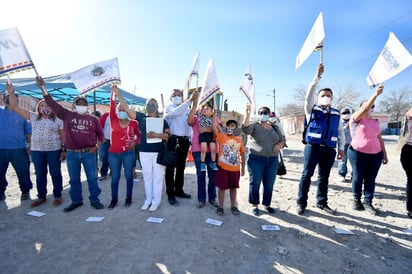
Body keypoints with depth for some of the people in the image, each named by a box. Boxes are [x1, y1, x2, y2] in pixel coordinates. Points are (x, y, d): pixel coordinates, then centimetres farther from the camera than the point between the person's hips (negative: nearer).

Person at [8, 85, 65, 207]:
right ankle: (41, 196, 23)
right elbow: (15, 107, 7)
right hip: (37, 151, 3)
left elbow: (63, 136, -1)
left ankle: (57, 196, 13)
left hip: (54, 150, -3)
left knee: (55, 173, 3)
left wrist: (64, 150, -7)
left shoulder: (58, 120, 0)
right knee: (40, 174, 11)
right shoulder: (33, 117, 8)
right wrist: (11, 92, -2)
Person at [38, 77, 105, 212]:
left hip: (89, 153, -1)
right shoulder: (67, 115, 4)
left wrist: (97, 146, -4)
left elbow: (100, 133, 10)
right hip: (71, 154, 1)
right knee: (74, 179, 12)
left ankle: (94, 200, 17)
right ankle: (76, 201, 27)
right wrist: (42, 87, -9)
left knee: (92, 178, 4)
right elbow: (51, 103, -1)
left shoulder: (93, 119, 4)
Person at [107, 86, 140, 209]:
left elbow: (139, 134, 11)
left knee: (129, 176, 7)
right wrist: (114, 94, -21)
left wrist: (135, 142, -6)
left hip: (128, 153, -1)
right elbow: (112, 107, -11)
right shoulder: (113, 120, 2)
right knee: (115, 177, 9)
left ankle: (129, 198, 21)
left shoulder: (133, 123, -1)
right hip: (114, 153, 1)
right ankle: (114, 199, 22)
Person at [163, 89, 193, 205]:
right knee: (171, 168, 0)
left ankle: (179, 190, 28)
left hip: (184, 140, 6)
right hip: (173, 140, -6)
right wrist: (190, 100, -30)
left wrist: (190, 139, 12)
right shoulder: (168, 108, 0)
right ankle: (170, 194, 8)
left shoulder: (186, 109, 17)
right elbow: (176, 112, -24)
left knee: (181, 167, 15)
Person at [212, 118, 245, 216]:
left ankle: (233, 206, 30)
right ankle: (221, 206, 21)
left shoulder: (239, 140, 7)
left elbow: (242, 154, 12)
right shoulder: (221, 136, -2)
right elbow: (214, 127, -17)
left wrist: (243, 168, 12)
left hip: (235, 169, 3)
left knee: (233, 187, 15)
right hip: (223, 168, -3)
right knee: (222, 187, 6)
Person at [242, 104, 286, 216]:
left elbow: (283, 140, 17)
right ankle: (255, 205, 20)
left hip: (272, 160, 4)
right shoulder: (254, 126, -2)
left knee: (269, 184, 12)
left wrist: (279, 145, -6)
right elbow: (245, 128, -23)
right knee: (255, 183, 5)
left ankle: (267, 204, 29)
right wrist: (248, 113, -30)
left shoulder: (274, 128, 13)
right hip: (256, 159, -4)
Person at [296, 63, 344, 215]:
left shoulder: (336, 114, 15)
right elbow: (309, 95, -11)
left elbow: (340, 132, 17)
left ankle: (322, 202, 25)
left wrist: (341, 148, 11)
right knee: (307, 174, -2)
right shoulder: (312, 109, 5)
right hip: (313, 146, -4)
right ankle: (301, 203, 6)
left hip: (329, 149, 4)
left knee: (324, 176, 12)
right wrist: (317, 77, -18)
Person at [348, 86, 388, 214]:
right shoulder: (356, 118, -3)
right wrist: (376, 94, -30)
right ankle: (357, 201, 19)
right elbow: (365, 109, -23)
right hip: (358, 153, -5)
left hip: (376, 154, 5)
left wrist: (385, 154, 13)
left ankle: (368, 202, 15)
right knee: (358, 177, 5)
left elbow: (380, 138, 15)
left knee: (371, 178, 6)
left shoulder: (375, 122, 13)